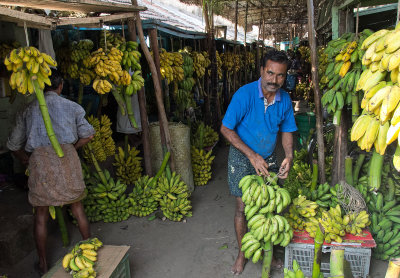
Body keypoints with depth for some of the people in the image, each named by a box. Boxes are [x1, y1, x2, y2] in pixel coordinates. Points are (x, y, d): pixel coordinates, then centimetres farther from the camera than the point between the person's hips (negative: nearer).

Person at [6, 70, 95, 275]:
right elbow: (88, 135, 7)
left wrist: (27, 161, 29)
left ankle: (43, 264, 25)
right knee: (77, 208, 15)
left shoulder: (28, 110, 13)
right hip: (66, 157, 0)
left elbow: (13, 145, 15)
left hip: (39, 159, 0)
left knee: (41, 215, 13)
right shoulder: (71, 106, 10)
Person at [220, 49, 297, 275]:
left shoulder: (285, 99, -7)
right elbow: (226, 129, -18)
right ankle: (242, 253, 26)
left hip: (269, 158, 4)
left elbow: (287, 131, 6)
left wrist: (289, 156, -12)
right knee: (243, 207, 3)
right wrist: (252, 155, -24)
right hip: (243, 158, -4)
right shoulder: (245, 95, -22)